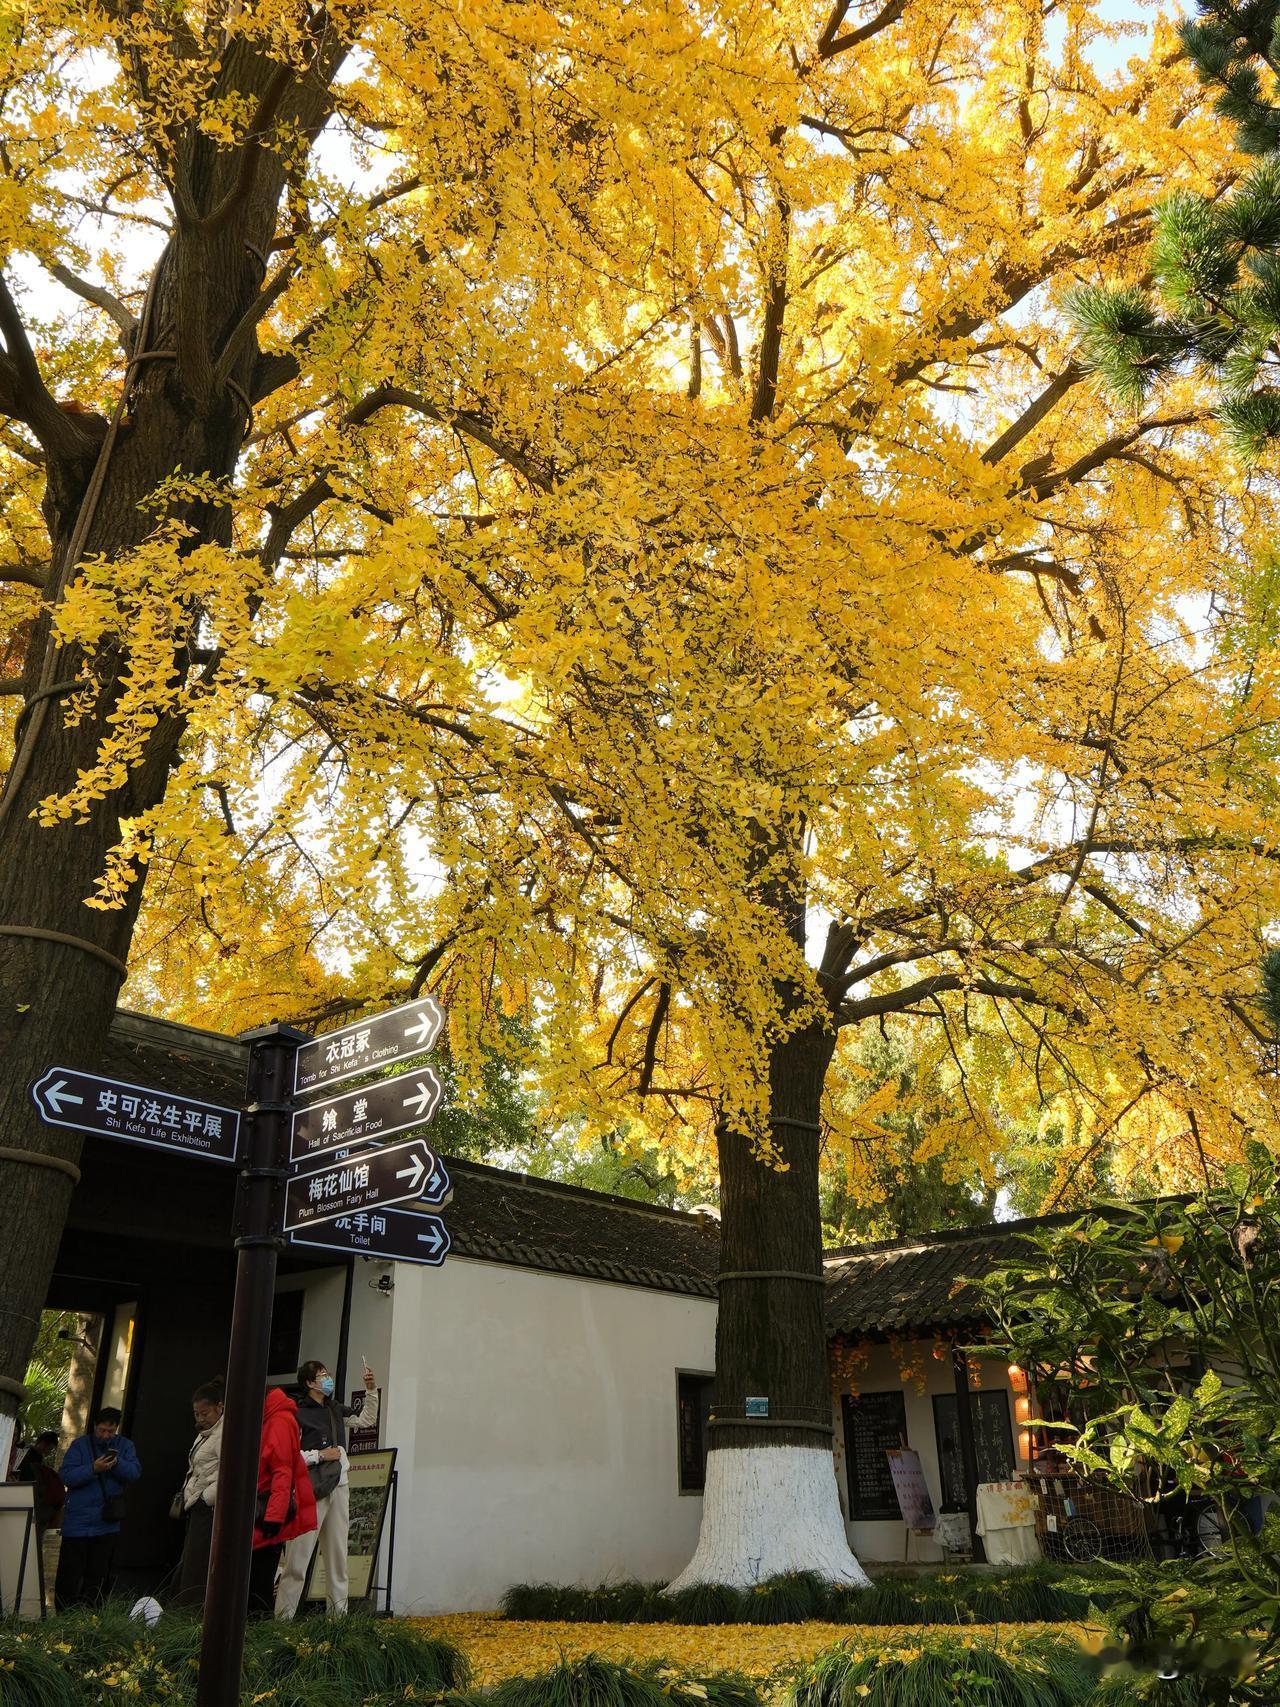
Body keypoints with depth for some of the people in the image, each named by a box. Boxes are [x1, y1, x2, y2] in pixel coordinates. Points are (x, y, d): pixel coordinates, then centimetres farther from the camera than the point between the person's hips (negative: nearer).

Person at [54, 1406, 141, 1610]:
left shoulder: (125, 1446, 6)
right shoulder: (80, 1445, -1)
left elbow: (135, 1472, -6)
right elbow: (67, 1476, -12)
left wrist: (118, 1463, -24)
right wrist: (93, 1469, -26)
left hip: (107, 1522, 2)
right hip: (78, 1522, -2)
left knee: (99, 1575, 8)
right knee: (70, 1574, -1)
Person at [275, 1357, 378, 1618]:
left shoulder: (335, 1410, 15)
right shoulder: (298, 1414, -7)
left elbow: (367, 1420, 25)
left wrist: (371, 1390, 13)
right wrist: (320, 1455, -12)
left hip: (338, 1488, 7)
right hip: (311, 1489, -7)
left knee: (337, 1555, 8)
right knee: (298, 1557, -8)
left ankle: (339, 1613, 12)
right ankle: (283, 1617, -3)